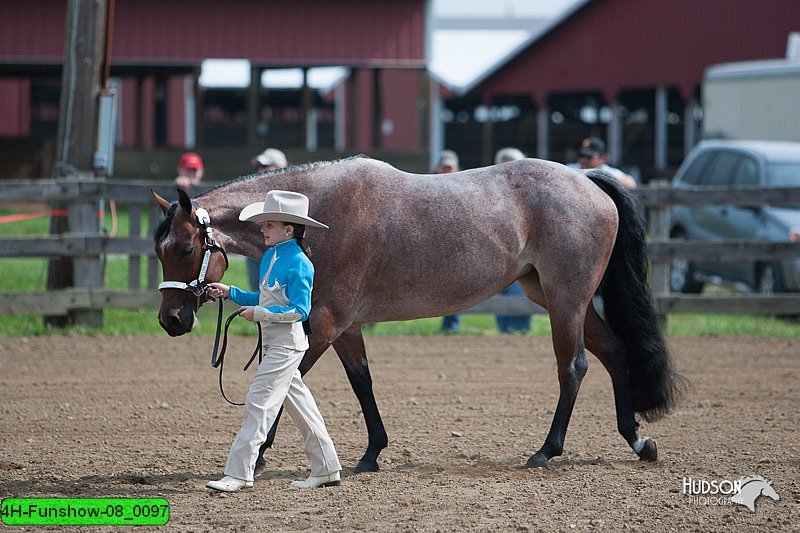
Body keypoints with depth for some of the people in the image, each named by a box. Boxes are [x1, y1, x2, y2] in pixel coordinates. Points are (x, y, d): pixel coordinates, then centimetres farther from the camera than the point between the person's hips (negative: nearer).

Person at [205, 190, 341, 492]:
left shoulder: (298, 263, -17)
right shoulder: (271, 255, 11)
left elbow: (299, 311, -19)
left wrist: (260, 314, -24)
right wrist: (230, 293, 11)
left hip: (287, 343, -10)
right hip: (273, 342, 10)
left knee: (260, 402, -11)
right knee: (298, 403, 14)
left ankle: (239, 473, -12)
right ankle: (326, 470, 21)